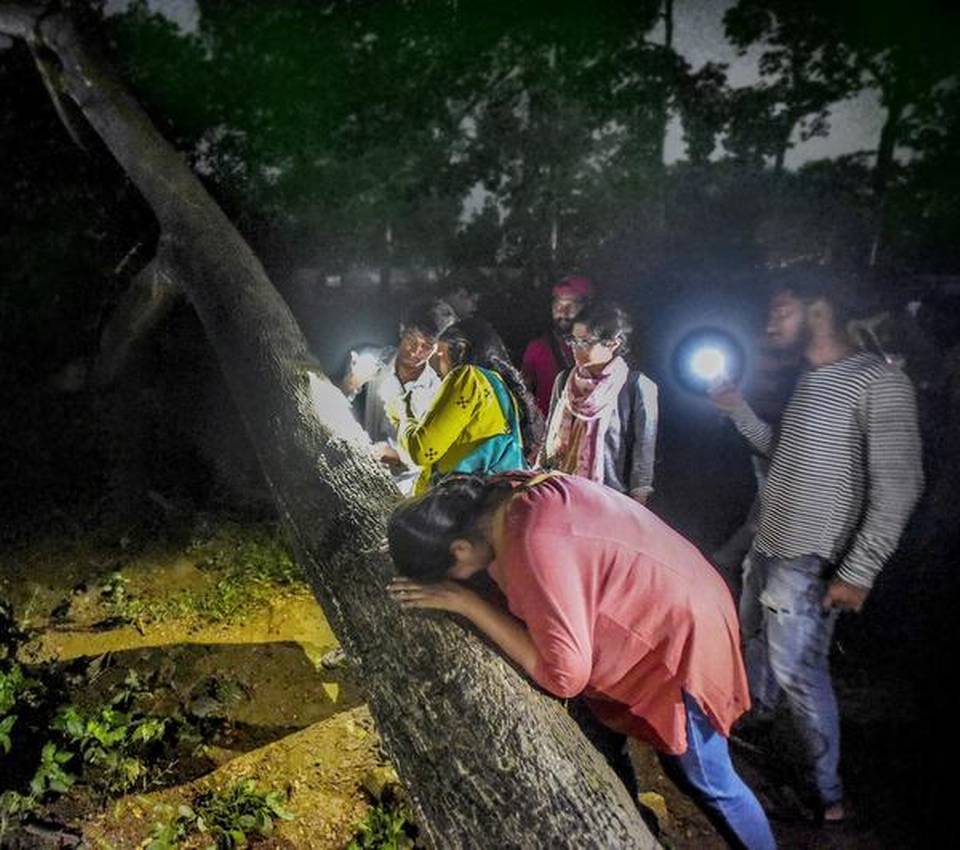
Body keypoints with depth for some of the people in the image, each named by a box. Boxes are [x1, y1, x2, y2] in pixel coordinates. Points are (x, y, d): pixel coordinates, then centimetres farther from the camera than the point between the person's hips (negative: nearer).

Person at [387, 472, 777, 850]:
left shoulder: (535, 545, -38)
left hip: (679, 637, -9)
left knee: (704, 780, 11)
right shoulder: (507, 495, -11)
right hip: (648, 612, 9)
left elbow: (564, 675, -30)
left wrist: (466, 602, -27)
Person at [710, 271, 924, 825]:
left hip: (810, 561, -8)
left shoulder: (880, 383, -17)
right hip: (769, 546, 9)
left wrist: (858, 572, -21)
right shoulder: (809, 380, 11)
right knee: (756, 638, 22)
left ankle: (828, 792, 14)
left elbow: (899, 486, -19)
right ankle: (760, 715, 45)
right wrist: (738, 408, 9)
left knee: (797, 669, -2)